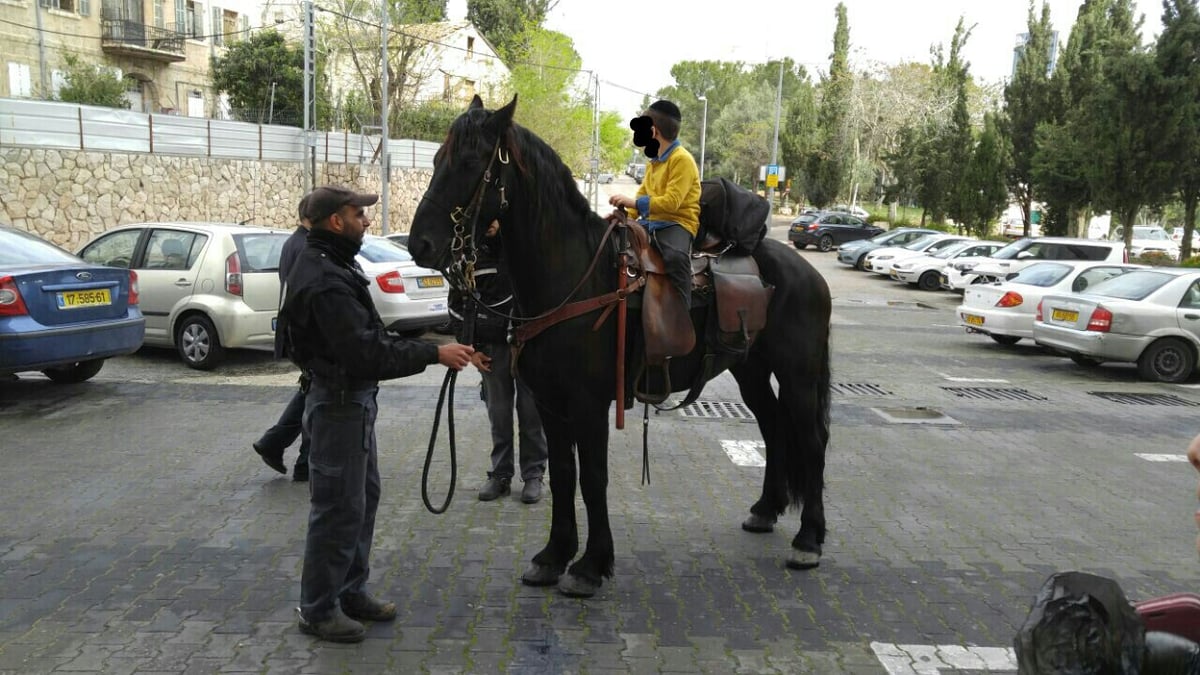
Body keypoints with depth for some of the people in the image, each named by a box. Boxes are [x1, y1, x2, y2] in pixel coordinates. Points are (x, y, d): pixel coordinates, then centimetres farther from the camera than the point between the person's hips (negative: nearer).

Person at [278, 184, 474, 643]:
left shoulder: (331, 265, 11)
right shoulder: (324, 281, -23)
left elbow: (368, 337, 14)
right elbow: (366, 353, -29)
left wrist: (421, 348, 8)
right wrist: (434, 354, -27)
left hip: (353, 399, 11)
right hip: (339, 403, -11)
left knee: (363, 497, 18)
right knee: (338, 507, 0)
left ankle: (351, 591, 31)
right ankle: (318, 610, 14)